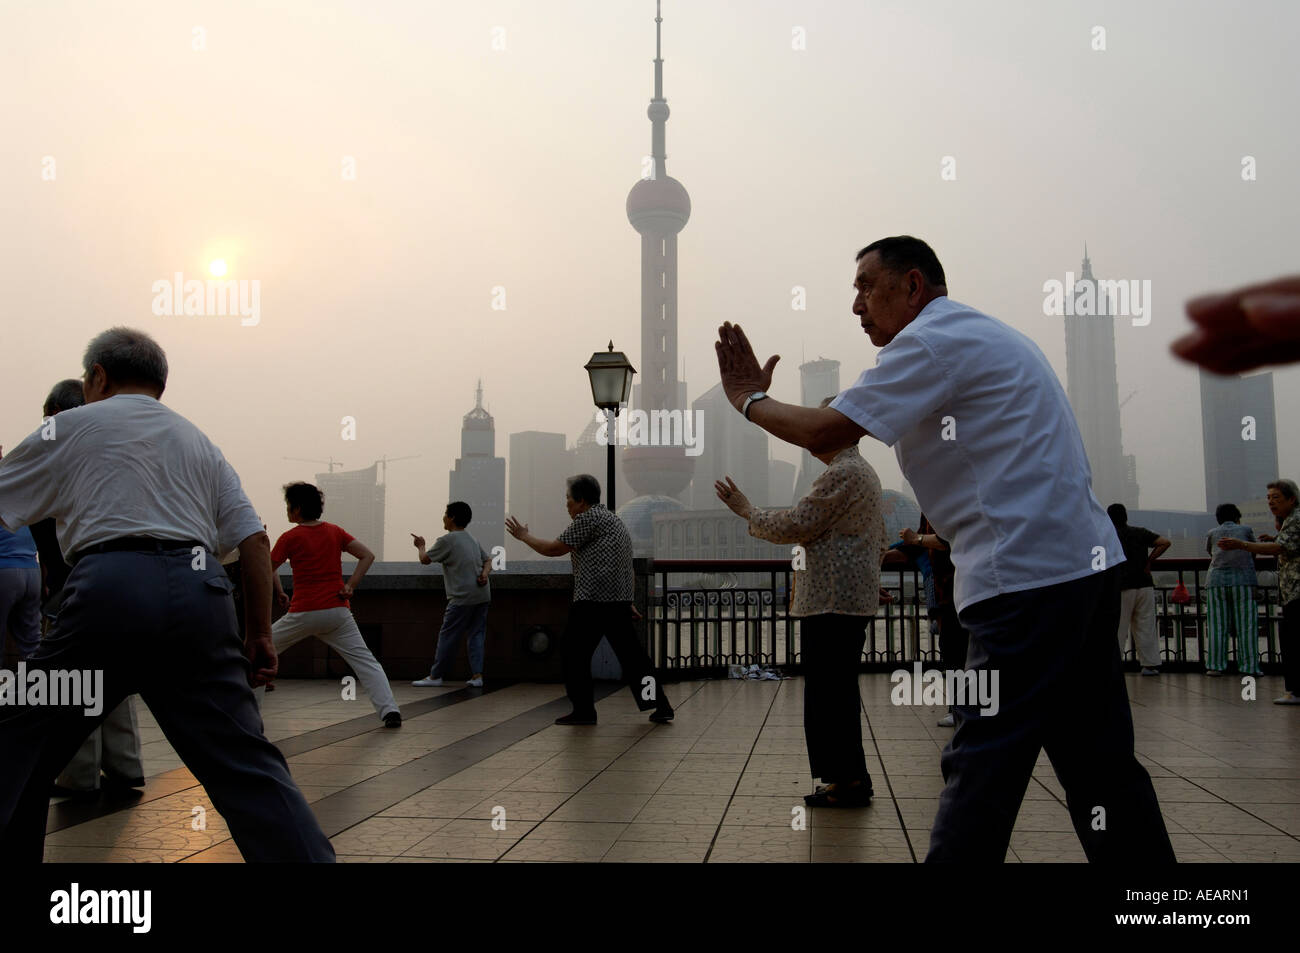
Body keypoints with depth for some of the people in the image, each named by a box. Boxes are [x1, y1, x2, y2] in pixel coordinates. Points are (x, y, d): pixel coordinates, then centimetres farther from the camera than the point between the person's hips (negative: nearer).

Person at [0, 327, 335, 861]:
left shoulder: (71, 426, 14)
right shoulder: (199, 441, 23)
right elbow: (254, 541, 15)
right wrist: (259, 634, 17)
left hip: (110, 585, -3)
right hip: (199, 592, 3)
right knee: (245, 761, 3)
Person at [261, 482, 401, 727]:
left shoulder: (289, 538, -1)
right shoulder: (335, 532, 7)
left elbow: (269, 571, 4)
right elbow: (368, 556, 3)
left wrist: (279, 595, 20)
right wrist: (351, 586, 1)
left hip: (303, 613, -2)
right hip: (338, 612, 3)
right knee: (364, 660, 2)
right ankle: (390, 711, -11)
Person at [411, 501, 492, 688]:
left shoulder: (446, 541, -6)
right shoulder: (473, 540, 18)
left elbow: (425, 559, 2)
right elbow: (488, 560, 20)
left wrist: (420, 546, 21)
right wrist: (485, 573, 2)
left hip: (463, 597, -7)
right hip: (482, 595, 7)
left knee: (447, 635, 2)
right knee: (476, 634, 8)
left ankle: (435, 676, 9)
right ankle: (477, 675, 1)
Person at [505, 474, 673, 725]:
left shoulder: (589, 518, -5)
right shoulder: (613, 520, 24)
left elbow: (555, 549, -6)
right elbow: (628, 571, 26)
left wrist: (524, 536, 8)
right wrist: (628, 601, 27)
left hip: (593, 601, -9)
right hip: (619, 601, 9)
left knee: (576, 653, 3)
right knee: (630, 653, 8)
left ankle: (583, 709, 6)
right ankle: (660, 706, 4)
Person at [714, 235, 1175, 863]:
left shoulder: (932, 340, -8)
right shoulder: (982, 336, 23)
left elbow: (824, 433, -15)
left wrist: (751, 400, 1)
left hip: (1028, 576, -10)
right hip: (1086, 563, 10)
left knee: (981, 768, -6)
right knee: (1099, 762, 15)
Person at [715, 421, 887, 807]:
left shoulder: (842, 473, -14)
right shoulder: (864, 471, 21)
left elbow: (796, 526, -16)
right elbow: (881, 540, 26)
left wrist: (748, 511, -4)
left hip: (832, 602, -11)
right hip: (852, 598, 11)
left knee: (828, 694, -7)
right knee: (839, 692, 14)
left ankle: (849, 780, -2)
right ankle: (851, 779, 20)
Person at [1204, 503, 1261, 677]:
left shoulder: (1211, 534, 17)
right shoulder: (1246, 530, 16)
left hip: (1217, 579, 1)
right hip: (1243, 579, -1)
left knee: (1217, 624, 1)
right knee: (1246, 624, 1)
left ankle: (1215, 665, -3)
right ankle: (1249, 666, -2)